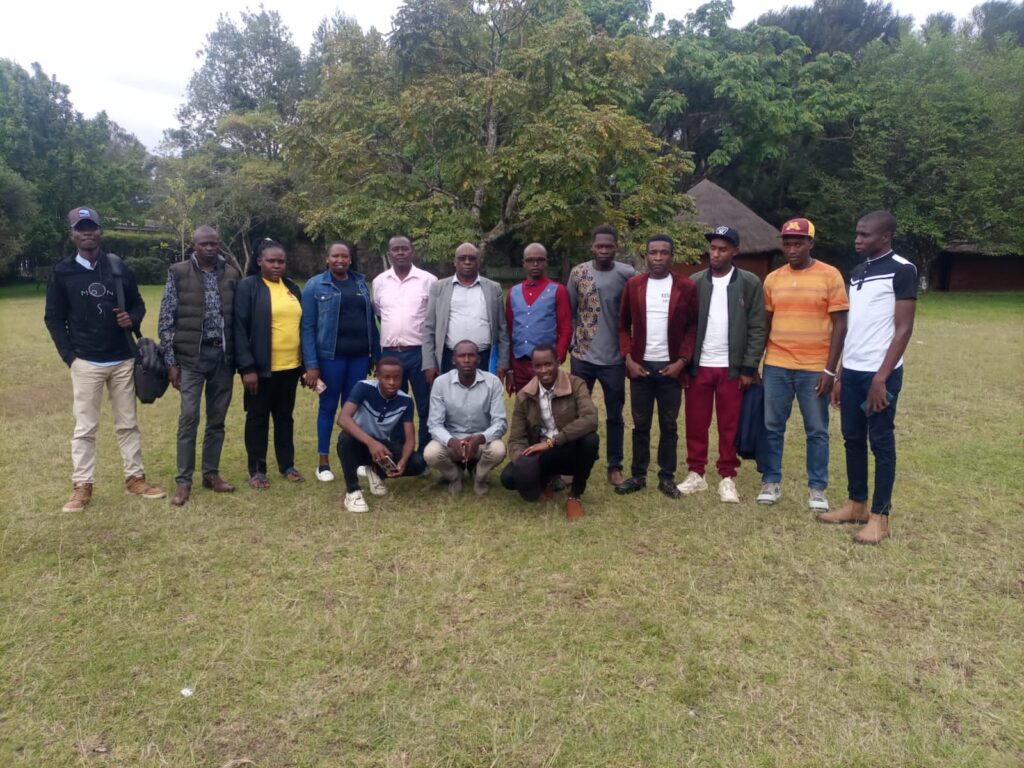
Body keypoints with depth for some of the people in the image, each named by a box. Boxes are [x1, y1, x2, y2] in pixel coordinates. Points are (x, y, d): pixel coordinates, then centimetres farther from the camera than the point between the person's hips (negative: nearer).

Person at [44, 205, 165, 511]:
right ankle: (82, 487, 10)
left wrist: (132, 318, -8)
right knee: (85, 427, 2)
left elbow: (138, 303, 15)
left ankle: (135, 479, 18)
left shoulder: (120, 269, 5)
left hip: (122, 360, 2)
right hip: (86, 363, -2)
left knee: (128, 424, 9)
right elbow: (53, 318, 2)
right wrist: (69, 356, -6)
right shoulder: (61, 272, 0)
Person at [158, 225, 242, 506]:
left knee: (217, 419, 10)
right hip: (192, 355, -3)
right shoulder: (178, 273, -2)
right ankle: (183, 480, 8)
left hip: (224, 354, 3)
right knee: (189, 418, -3)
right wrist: (171, 362, -7)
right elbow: (166, 320, -3)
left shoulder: (232, 274, 6)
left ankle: (211, 473, 22)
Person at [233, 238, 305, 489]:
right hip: (261, 367, -5)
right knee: (258, 418, 7)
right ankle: (257, 470, 17)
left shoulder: (292, 288, 12)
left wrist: (306, 364, 11)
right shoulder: (247, 287, -5)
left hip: (290, 366, 5)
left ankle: (287, 465, 25)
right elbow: (239, 329, -11)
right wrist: (247, 367, -17)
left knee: (285, 416, 14)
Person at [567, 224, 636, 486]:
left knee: (614, 415, 9)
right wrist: (573, 341, 3)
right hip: (582, 356, 1)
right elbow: (569, 311, 6)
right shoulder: (578, 273, 0)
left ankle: (615, 467, 19)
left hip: (614, 358, -1)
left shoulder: (628, 274, -4)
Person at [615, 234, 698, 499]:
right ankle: (638, 475, 19)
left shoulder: (686, 286, -2)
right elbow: (623, 325, 6)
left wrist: (682, 361, -9)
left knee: (668, 425, 7)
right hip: (640, 366, 1)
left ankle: (667, 477, 18)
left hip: (671, 367, -1)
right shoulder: (633, 284, 3)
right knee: (640, 425, 8)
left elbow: (694, 327, 0)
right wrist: (628, 359, -4)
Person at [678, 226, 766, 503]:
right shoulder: (695, 282, 5)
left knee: (730, 426, 7)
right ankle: (696, 473, 20)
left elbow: (757, 328, -3)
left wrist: (749, 367, -8)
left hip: (732, 367, -2)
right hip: (699, 366, 2)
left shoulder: (750, 283, -1)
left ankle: (727, 478, 18)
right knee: (695, 424, 7)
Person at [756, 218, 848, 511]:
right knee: (772, 428, 8)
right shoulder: (773, 279, 6)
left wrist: (830, 369, -11)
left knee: (817, 431, 7)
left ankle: (817, 488, 18)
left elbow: (839, 325, -5)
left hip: (815, 369, -3)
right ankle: (771, 482, 21)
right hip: (776, 366, 3)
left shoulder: (830, 276, -3)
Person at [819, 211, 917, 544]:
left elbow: (903, 329, -12)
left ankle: (880, 515, 10)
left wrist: (881, 377, -17)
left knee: (881, 443, 1)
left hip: (880, 373, -7)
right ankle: (856, 503, 25)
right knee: (853, 439, 12)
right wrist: (840, 375, 14)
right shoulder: (857, 273, 14)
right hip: (852, 371, 7)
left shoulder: (902, 270, -7)